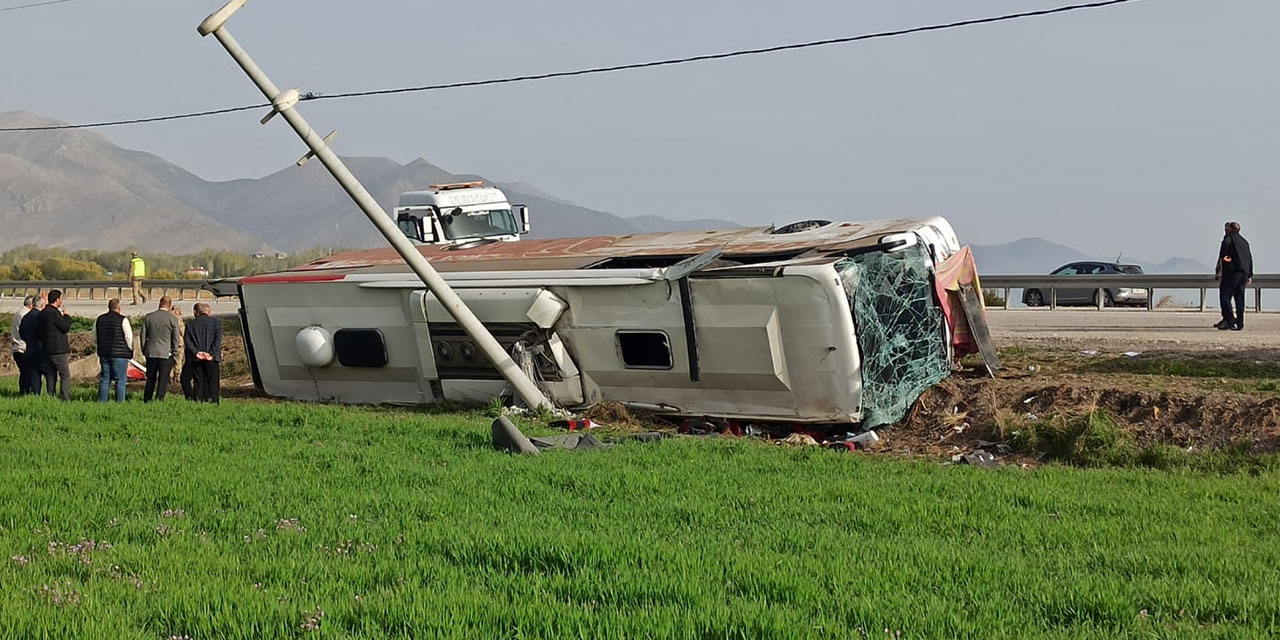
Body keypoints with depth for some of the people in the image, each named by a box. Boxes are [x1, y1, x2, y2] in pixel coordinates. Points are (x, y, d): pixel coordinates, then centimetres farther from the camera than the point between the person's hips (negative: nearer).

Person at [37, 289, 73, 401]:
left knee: (51, 376, 12)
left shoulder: (42, 313, 11)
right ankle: (65, 399, -12)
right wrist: (66, 316, 1)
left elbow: (38, 331, 16)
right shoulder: (54, 312, -16)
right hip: (58, 350, -8)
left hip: (46, 349, 8)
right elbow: (66, 327, -14)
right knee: (65, 375, -6)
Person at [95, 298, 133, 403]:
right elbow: (129, 337, -10)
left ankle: (101, 401, 11)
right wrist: (130, 350, 6)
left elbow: (95, 336, 16)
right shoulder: (122, 320, -10)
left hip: (104, 354, 6)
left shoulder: (99, 319, 8)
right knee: (120, 380, -2)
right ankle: (120, 402, -4)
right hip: (119, 355, -6)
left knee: (105, 379, 12)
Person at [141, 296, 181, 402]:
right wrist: (174, 354, 5)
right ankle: (159, 400, -2)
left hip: (150, 353, 3)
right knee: (163, 380, 1)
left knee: (150, 379, 14)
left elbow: (143, 336, 8)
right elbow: (176, 339, -5)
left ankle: (146, 400, 18)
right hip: (166, 354, -3)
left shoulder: (148, 317, 3)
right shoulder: (172, 319, -7)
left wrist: (144, 351, 17)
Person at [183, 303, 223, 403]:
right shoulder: (215, 322, 6)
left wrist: (196, 352, -9)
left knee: (198, 383, 4)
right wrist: (213, 354, -9)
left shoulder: (190, 324, 11)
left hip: (196, 359, 2)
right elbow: (218, 339, -5)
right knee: (213, 383, 0)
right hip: (212, 359, -2)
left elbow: (187, 340, 0)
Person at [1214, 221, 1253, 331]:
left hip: (1232, 272, -7)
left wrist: (1218, 272, -6)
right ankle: (1240, 324, 5)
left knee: (1225, 296, -6)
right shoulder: (1244, 241, 20)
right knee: (1239, 298, 8)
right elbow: (1250, 259, 21)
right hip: (1244, 273, 7)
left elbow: (1222, 256, -8)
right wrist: (1250, 275, 22)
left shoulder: (1228, 239, -1)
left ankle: (1230, 320, -18)